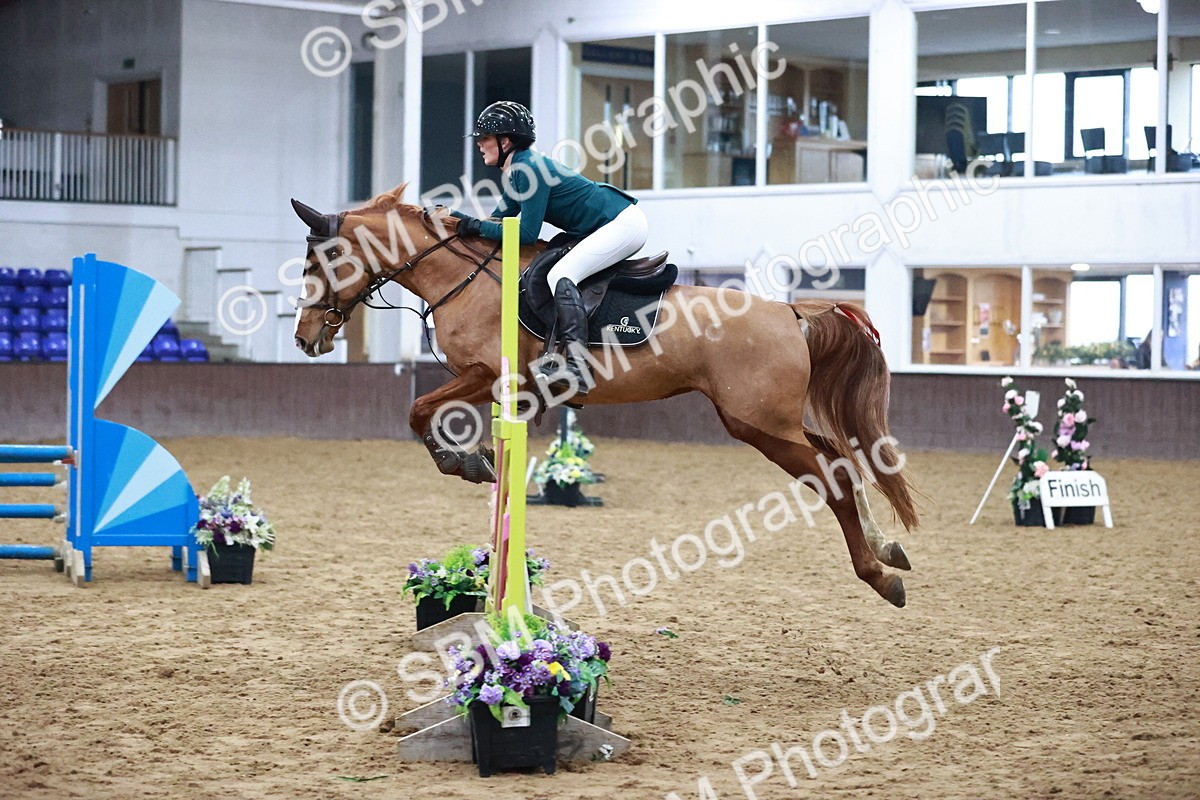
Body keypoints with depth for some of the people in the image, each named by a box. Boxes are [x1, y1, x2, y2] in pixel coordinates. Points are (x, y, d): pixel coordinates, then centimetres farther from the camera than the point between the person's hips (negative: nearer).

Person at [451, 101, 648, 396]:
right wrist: (452, 217, 6)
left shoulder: (530, 169, -18)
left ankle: (577, 367, -33)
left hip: (623, 224, -11)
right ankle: (558, 355, 12)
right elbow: (498, 222, 17)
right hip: (610, 228, 11)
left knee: (560, 275, -22)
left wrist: (475, 226, -15)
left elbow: (527, 233, -20)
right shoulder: (517, 173, 12)